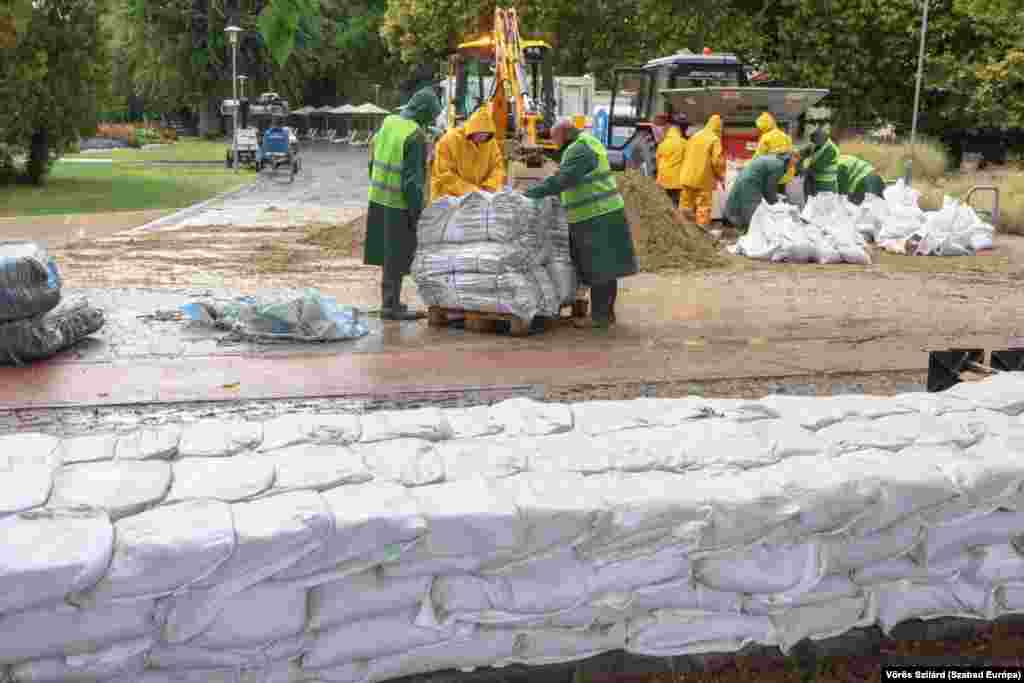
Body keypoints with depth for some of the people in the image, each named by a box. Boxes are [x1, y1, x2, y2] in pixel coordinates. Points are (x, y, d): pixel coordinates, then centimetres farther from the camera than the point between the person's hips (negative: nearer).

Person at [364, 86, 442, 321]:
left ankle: (389, 300, 26)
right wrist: (416, 211, -14)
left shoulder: (388, 123, 5)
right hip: (399, 204, -8)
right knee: (398, 256, 2)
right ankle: (390, 305, 7)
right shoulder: (415, 136, -18)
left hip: (379, 198, 8)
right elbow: (413, 178, -19)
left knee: (389, 253, 17)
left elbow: (373, 161, 13)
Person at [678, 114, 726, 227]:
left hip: (688, 177, 6)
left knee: (686, 203, 12)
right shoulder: (715, 139, -9)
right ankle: (702, 226, 0)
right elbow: (717, 160, -13)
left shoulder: (694, 137, 11)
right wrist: (721, 175, 1)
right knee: (703, 205, 0)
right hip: (704, 179, -6)